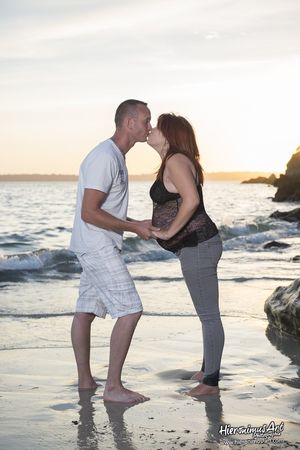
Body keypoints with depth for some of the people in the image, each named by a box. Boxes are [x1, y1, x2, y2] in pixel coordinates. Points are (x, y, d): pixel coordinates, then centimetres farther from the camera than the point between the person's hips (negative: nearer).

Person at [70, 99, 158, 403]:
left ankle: (85, 380, 24)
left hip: (97, 247, 10)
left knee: (85, 311, 14)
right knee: (130, 311, -11)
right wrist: (134, 227, -16)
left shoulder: (115, 156, 13)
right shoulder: (105, 158, -19)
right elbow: (89, 213, -22)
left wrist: (139, 224, 14)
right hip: (98, 246, -10)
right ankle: (113, 387, -6)